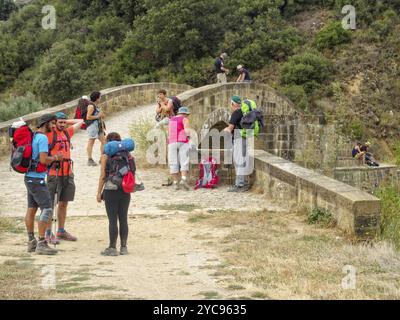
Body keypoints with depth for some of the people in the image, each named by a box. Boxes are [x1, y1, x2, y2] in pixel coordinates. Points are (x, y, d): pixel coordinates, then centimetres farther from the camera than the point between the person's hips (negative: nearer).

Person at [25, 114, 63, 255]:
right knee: (47, 209, -10)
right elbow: (43, 160, -23)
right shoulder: (43, 138, -15)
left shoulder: (33, 136, 14)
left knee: (31, 209, 12)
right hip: (37, 179, -10)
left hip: (30, 177, 10)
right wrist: (55, 158, -6)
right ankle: (41, 244, -13)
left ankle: (31, 242, 18)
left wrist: (52, 157, 17)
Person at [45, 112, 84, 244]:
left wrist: (66, 121, 15)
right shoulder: (49, 134, -6)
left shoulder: (67, 132, 12)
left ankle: (61, 231, 23)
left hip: (68, 174, 7)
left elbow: (80, 121, 24)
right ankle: (48, 234, -1)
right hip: (54, 175, -7)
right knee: (50, 204, -3)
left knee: (63, 204, 13)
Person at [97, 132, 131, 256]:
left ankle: (112, 248, 1)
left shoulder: (106, 155, -5)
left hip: (111, 190, -4)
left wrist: (99, 192, 2)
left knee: (112, 220, -1)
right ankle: (123, 247, 12)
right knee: (123, 219, 8)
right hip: (125, 190, 4)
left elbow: (103, 176, -5)